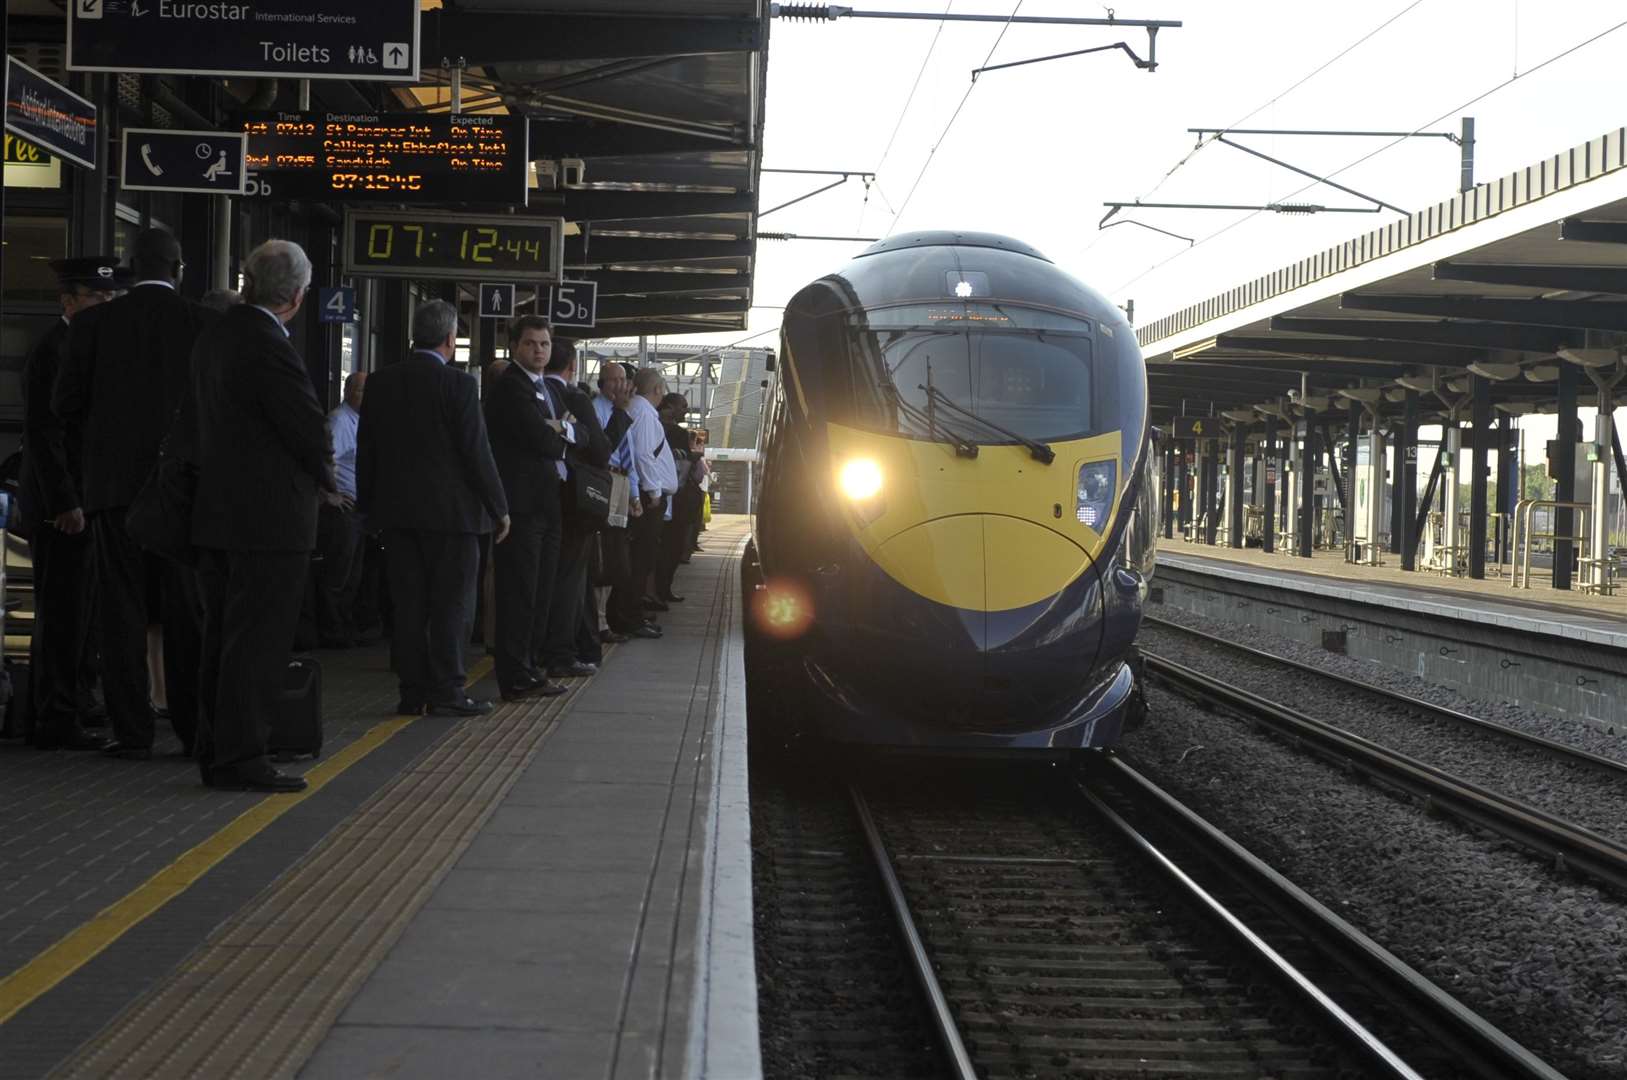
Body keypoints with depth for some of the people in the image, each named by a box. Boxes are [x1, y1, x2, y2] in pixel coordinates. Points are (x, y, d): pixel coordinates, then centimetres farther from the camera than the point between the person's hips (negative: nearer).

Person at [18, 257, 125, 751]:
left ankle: (73, 707, 22)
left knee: (78, 615, 14)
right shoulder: (52, 350, -13)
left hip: (84, 503, 9)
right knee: (62, 617, -5)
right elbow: (42, 434, -19)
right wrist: (65, 504, -21)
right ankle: (56, 722, -1)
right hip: (61, 508, -9)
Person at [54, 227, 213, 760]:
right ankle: (196, 727, 6)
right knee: (187, 611, 6)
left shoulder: (94, 323, 0)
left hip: (115, 479, 0)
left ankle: (132, 731, 3)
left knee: (123, 611, 4)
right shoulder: (205, 323, -2)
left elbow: (67, 404, 2)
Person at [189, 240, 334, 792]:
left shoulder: (213, 338, 9)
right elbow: (311, 431, -17)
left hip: (216, 513, 9)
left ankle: (215, 750, 22)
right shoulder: (270, 348, -20)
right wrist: (325, 481, 4)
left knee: (223, 638, 15)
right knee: (258, 642, -4)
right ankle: (240, 758, -2)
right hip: (269, 518, -9)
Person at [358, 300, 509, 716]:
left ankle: (412, 691, 11)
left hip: (396, 510, 5)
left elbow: (366, 449, 9)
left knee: (408, 605, 9)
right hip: (451, 510, -5)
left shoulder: (380, 382, 4)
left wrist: (368, 505, 18)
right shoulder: (458, 385, -12)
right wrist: (498, 508, -3)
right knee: (451, 604, 2)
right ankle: (447, 691, 1)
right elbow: (476, 452, -12)